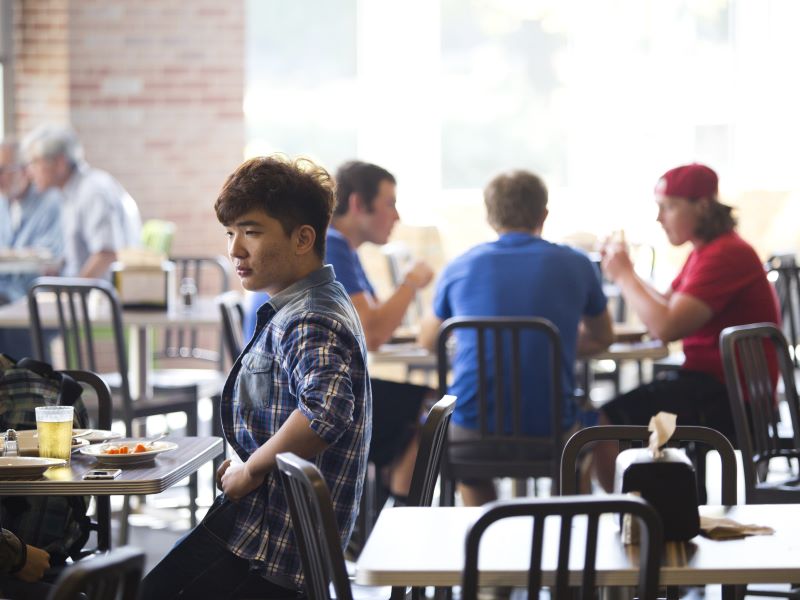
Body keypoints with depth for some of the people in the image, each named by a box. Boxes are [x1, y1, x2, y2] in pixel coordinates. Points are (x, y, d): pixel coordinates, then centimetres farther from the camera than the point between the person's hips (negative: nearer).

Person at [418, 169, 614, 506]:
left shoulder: (460, 268, 4)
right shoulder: (576, 266, 2)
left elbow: (427, 341, 22)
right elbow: (602, 339, 20)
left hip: (471, 429, 0)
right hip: (550, 429, 0)